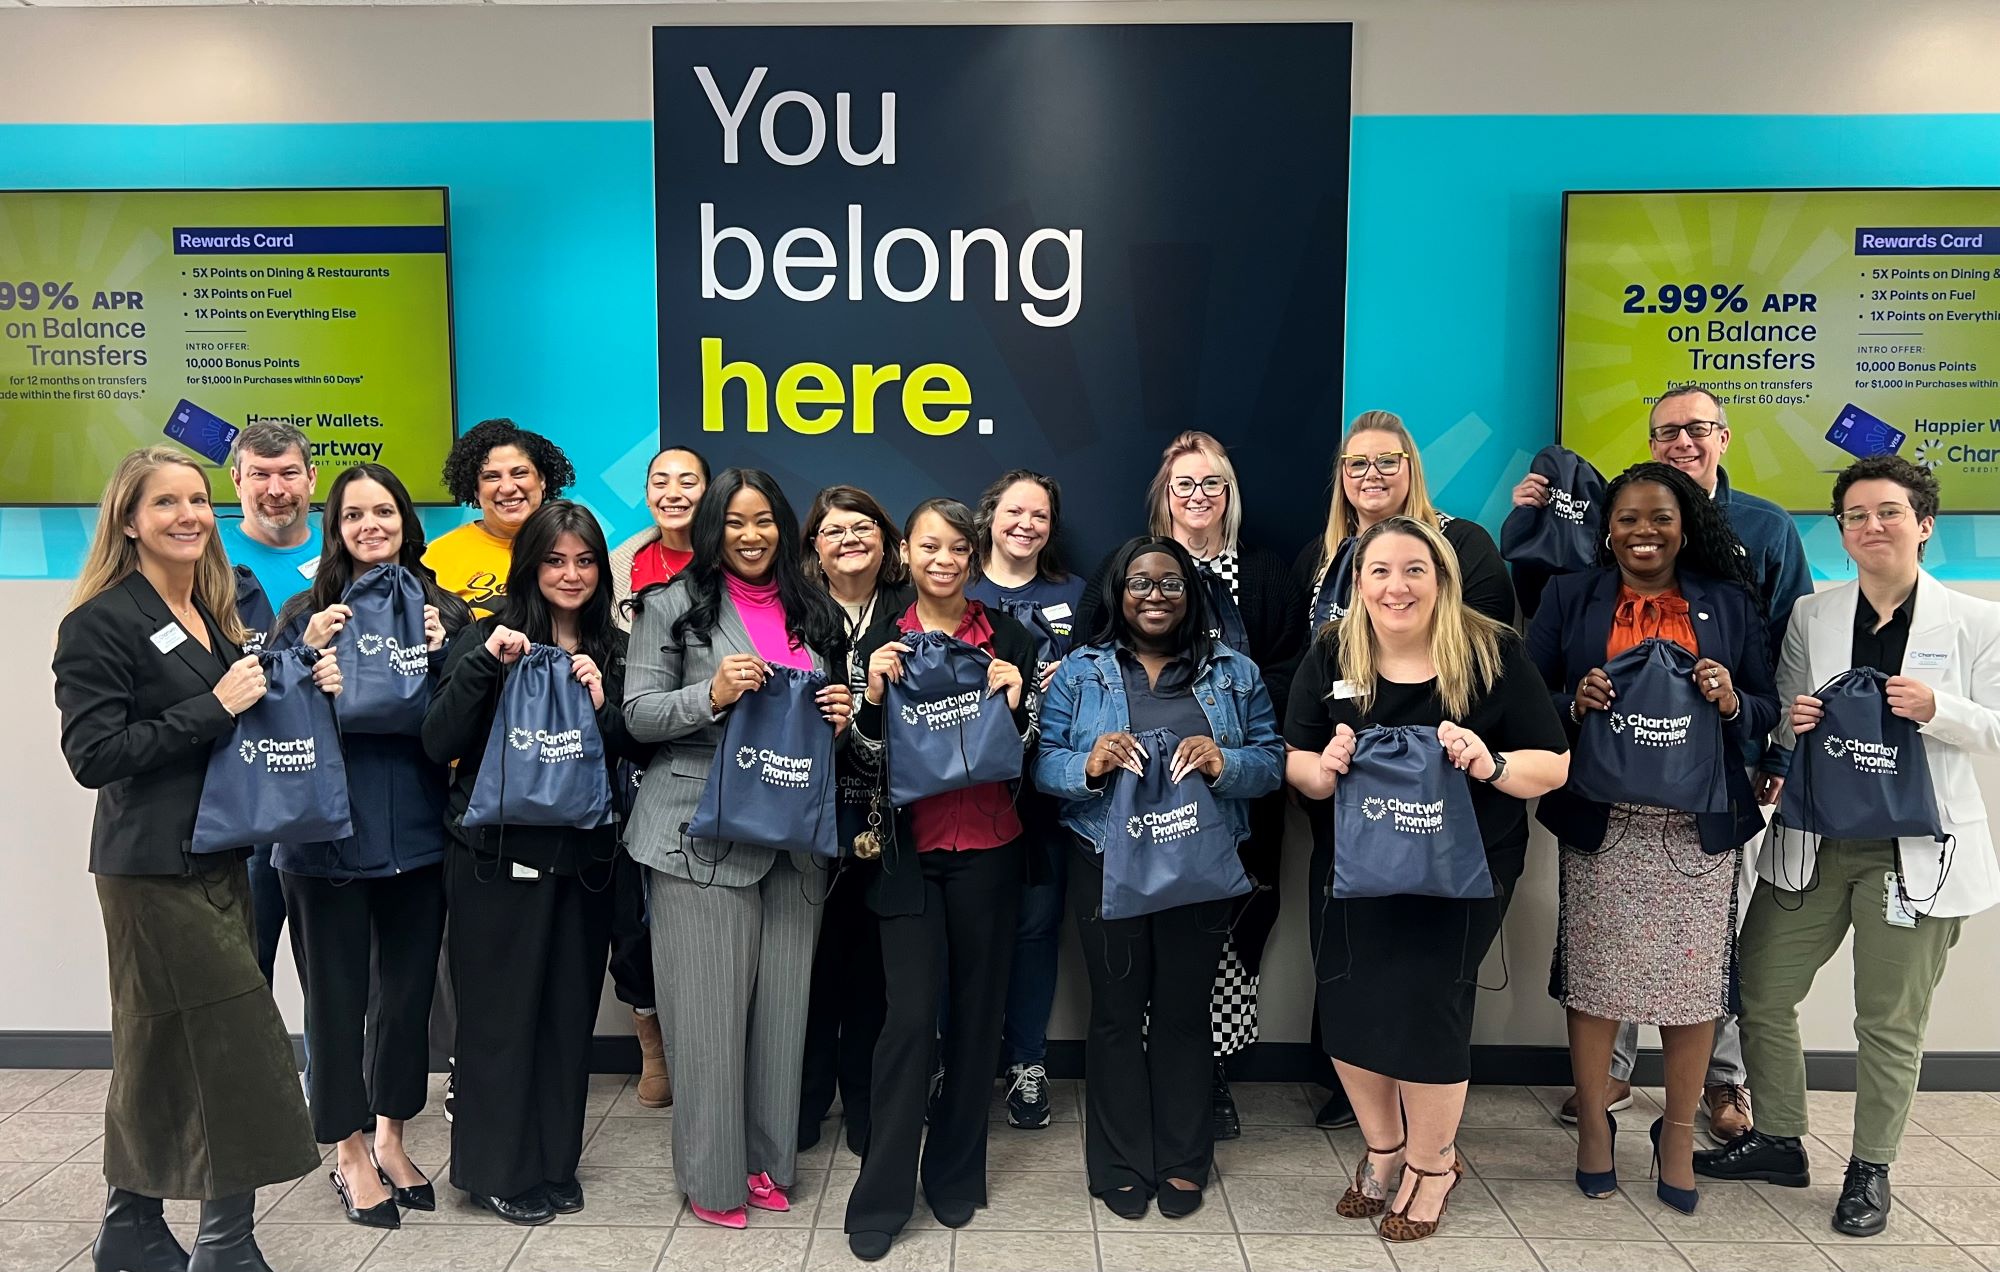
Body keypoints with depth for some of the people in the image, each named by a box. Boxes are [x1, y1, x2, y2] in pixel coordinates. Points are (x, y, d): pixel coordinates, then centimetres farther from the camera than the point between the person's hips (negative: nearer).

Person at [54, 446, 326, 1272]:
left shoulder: (213, 614, 12)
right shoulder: (101, 623, -11)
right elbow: (93, 755, -17)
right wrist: (213, 708, -20)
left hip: (217, 857, 8)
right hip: (153, 866, -8)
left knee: (164, 1046, 15)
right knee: (242, 1044, -7)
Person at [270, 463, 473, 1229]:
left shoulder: (444, 611, 3)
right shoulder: (306, 613, -1)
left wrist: (441, 653, -14)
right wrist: (308, 655, -16)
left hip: (418, 836, 2)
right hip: (325, 838, -2)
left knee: (408, 992, 14)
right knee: (337, 997, 8)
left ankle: (390, 1138, 34)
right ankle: (350, 1154, 27)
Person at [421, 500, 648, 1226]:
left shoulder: (616, 651, 6)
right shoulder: (487, 638, -4)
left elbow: (644, 752, 4)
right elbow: (439, 746, -11)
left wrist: (605, 708, -13)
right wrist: (481, 663, -22)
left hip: (582, 859, 3)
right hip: (497, 858, -3)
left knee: (568, 1016, 10)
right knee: (500, 1016, 6)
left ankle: (555, 1164, 26)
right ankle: (499, 1170, 22)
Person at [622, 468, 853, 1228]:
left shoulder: (813, 612, 12)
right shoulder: (675, 607, -2)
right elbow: (637, 716, -5)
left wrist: (842, 716, -2)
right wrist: (712, 694, -21)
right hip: (703, 835, -4)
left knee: (783, 1003, 10)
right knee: (710, 1010, 2)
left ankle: (769, 1160, 26)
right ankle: (712, 1177, 17)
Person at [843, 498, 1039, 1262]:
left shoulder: (1008, 639, 2)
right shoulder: (882, 639, 2)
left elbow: (1026, 751, 4)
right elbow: (866, 755, 2)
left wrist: (1016, 702, -16)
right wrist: (875, 693, -17)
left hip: (988, 851, 1)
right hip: (910, 852, -1)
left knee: (977, 1012, 9)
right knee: (910, 1017, -4)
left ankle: (956, 1175, 27)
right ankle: (881, 1196, 9)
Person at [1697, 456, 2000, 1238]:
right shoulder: (1810, 616, 6)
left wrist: (1935, 708, -20)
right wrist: (1791, 719, -13)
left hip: (1914, 847, -3)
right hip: (1812, 840, 3)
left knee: (1889, 1022, 7)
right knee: (1760, 995, 8)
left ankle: (1871, 1170, 27)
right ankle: (1779, 1141, 28)